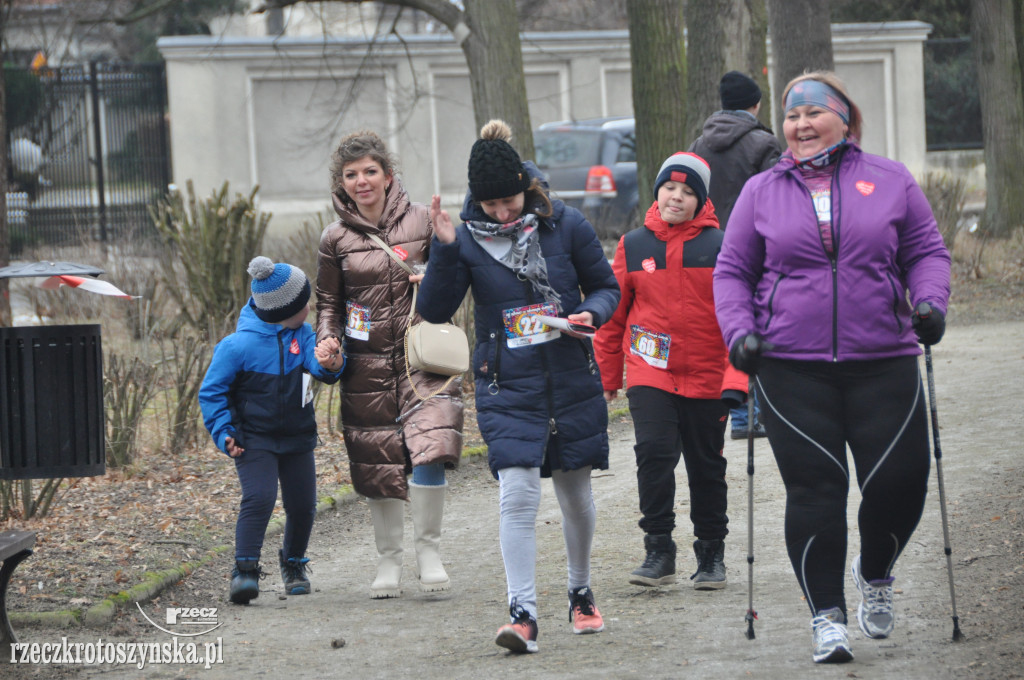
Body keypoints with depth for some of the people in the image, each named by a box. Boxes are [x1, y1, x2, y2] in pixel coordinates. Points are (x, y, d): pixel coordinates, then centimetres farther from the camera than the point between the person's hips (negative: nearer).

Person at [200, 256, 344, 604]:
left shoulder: (302, 336, 1)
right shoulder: (238, 346, -15)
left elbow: (317, 363, -15)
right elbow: (211, 391, -7)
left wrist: (331, 364, -40)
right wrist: (224, 433, -15)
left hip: (297, 439, 5)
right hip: (254, 441, -5)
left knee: (302, 505, 8)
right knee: (259, 498, -22)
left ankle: (293, 563, 31)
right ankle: (245, 569, -20)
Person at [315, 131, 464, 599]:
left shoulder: (420, 221, 2)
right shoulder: (336, 239, 5)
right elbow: (328, 301, 14)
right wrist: (327, 340, -4)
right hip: (367, 366, 1)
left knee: (428, 453, -17)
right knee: (377, 466, 3)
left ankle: (428, 550, 0)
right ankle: (389, 561, 18)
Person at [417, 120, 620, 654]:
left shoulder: (565, 225, -4)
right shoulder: (467, 238, -5)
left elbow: (606, 286, 7)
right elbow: (435, 310, -9)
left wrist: (592, 313, -15)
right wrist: (444, 249, -21)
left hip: (572, 383, 2)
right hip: (507, 388, -1)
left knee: (575, 492, 14)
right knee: (517, 496, -15)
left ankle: (581, 594, 35)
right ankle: (522, 612, -17)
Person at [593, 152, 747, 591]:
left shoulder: (719, 247, -4)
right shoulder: (633, 246, 3)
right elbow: (613, 313, 11)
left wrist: (736, 379, -15)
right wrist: (606, 377, 12)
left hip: (706, 377, -1)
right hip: (649, 374, 1)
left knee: (706, 467, 9)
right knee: (653, 452, -16)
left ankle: (711, 555, 24)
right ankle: (659, 553, -8)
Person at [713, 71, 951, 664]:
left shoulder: (890, 180, 8)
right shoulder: (762, 192, 10)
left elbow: (927, 253, 11)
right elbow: (733, 272, 14)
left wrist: (930, 302, -8)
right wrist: (740, 330, -2)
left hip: (882, 363, 0)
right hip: (793, 369, 0)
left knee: (899, 479, -4)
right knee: (815, 488, -6)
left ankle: (877, 574, 27)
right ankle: (828, 616, 3)